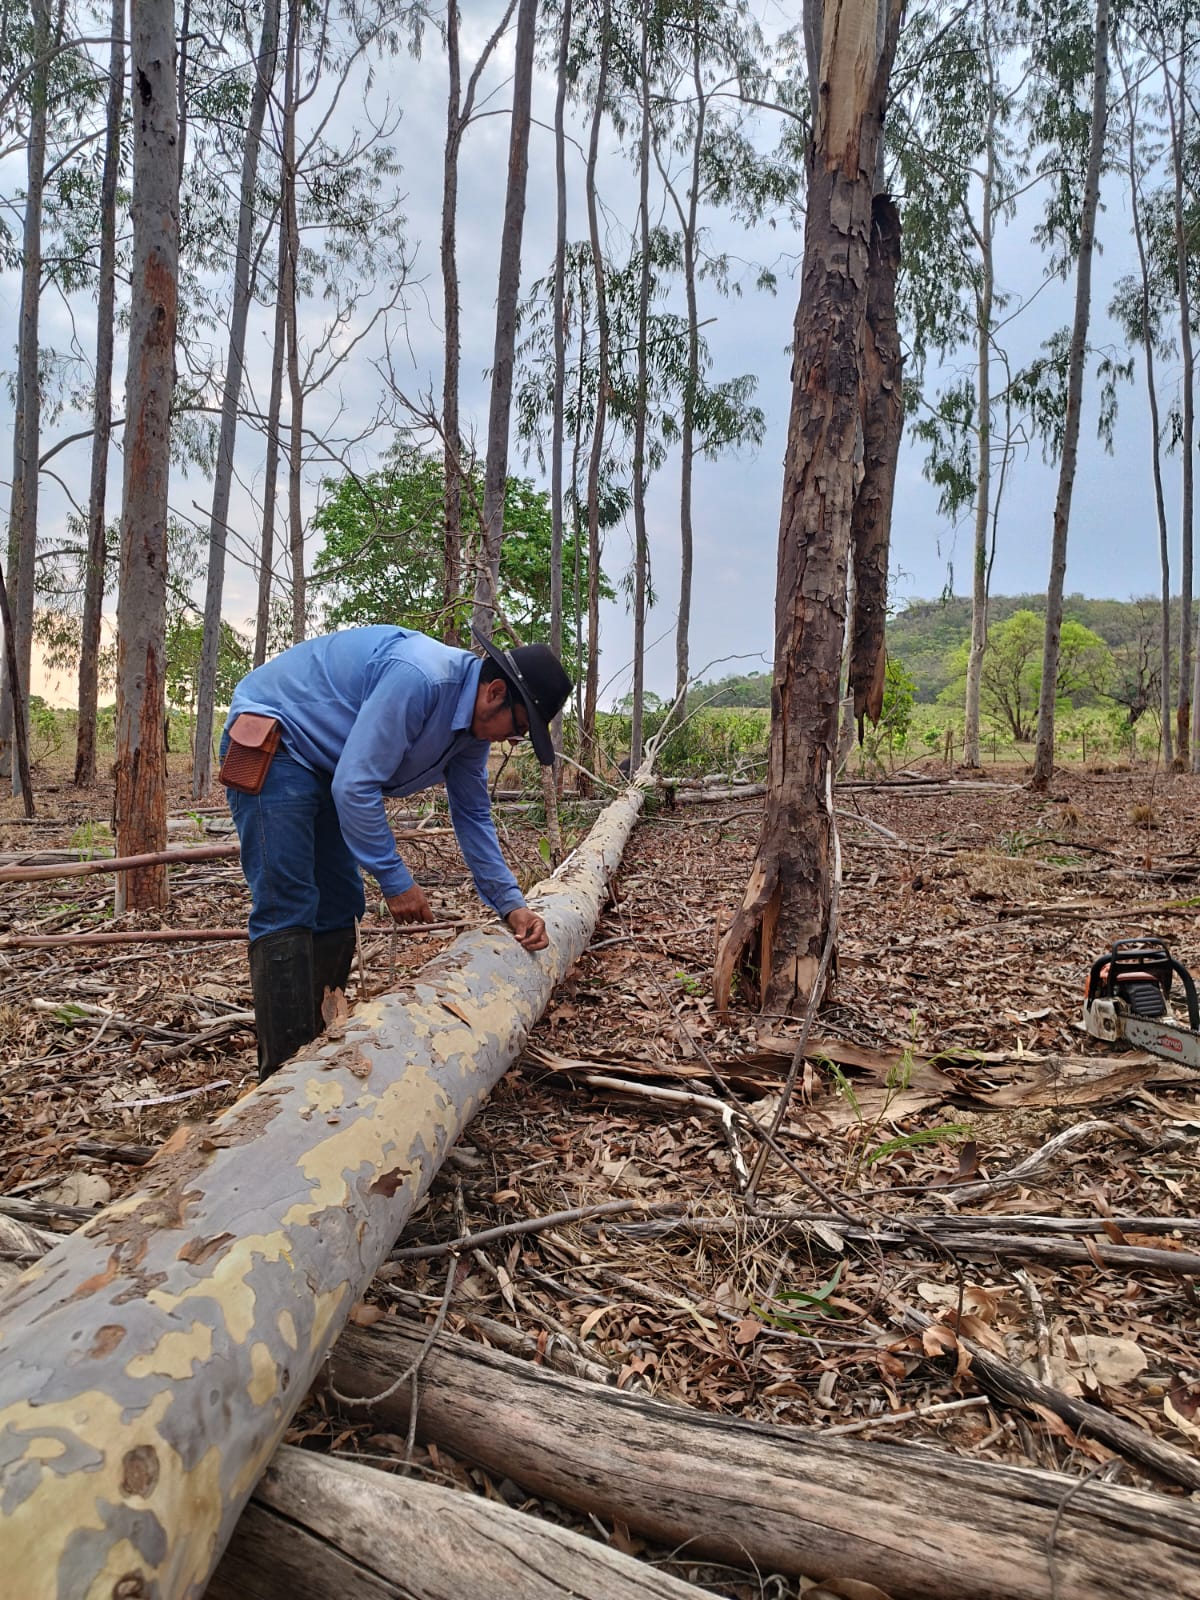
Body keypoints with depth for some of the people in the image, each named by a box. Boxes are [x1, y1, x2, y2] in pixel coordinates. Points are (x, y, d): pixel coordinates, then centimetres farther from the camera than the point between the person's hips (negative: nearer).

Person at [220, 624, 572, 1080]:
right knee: (287, 907, -16)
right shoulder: (417, 679, -31)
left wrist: (510, 903, 4)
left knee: (339, 906, 9)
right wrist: (395, 880, -21)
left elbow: (472, 814, 10)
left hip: (323, 761, 10)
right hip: (270, 743, -10)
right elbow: (354, 786, -30)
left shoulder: (474, 720, 0)